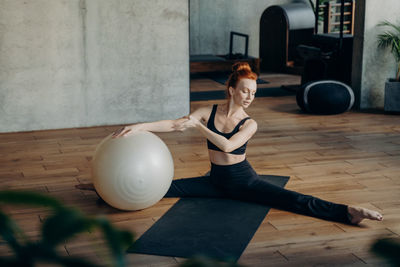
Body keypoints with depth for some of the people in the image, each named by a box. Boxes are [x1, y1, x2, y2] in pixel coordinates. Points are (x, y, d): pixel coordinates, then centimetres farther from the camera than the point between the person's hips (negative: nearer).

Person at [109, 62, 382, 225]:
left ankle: (349, 212, -33)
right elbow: (173, 124, -10)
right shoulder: (208, 112, -4)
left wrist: (197, 125, -29)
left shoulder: (249, 124, -12)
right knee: (169, 187, -5)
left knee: (293, 200, -22)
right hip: (217, 180, 4)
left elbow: (228, 145, -28)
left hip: (244, 181, -4)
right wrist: (138, 127, -19)